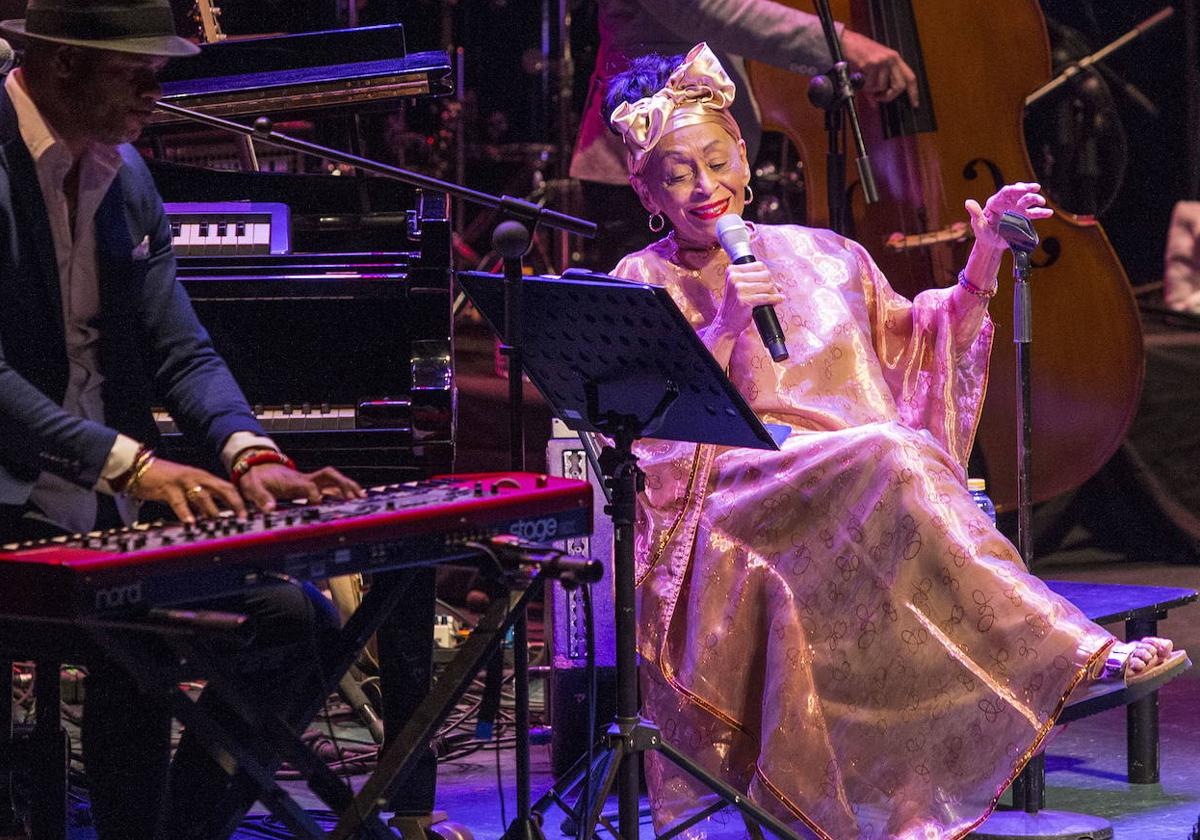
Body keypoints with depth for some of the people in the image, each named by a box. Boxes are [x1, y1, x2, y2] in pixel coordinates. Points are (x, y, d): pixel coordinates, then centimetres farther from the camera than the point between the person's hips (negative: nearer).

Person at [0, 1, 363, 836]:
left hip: (104, 512, 8)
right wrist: (131, 463, -32)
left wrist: (250, 452, -10)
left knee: (297, 614, -4)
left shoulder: (124, 174, 10)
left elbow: (180, 353, 10)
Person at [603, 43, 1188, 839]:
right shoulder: (641, 284, 11)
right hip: (737, 500, -4)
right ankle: (1080, 657, -43)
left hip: (868, 492, 4)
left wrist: (983, 265, 11)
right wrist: (726, 325, -13)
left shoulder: (816, 255, 22)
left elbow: (920, 345, 24)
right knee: (894, 455, -34)